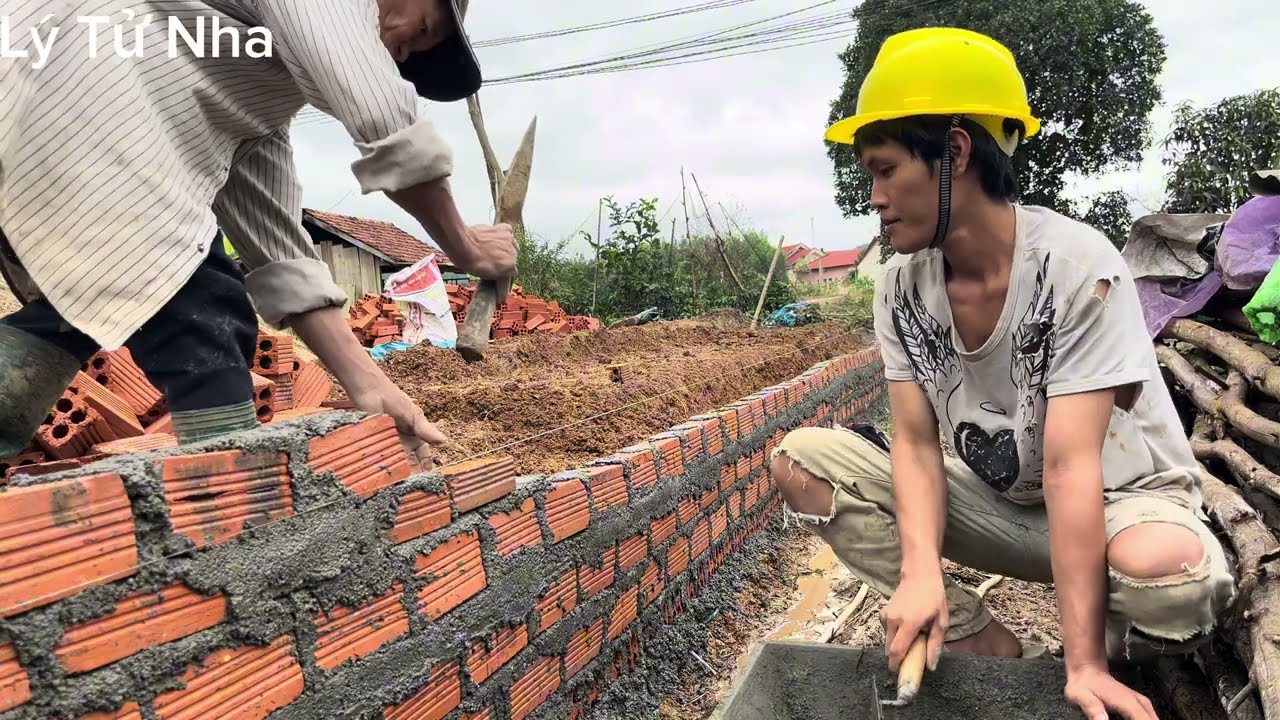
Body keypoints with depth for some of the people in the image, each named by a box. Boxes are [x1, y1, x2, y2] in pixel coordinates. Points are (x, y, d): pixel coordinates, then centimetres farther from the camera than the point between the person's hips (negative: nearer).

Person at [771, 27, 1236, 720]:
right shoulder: (900, 286, -10)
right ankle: (983, 647, -7)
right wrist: (922, 570, -29)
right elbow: (916, 442, -12)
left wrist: (1084, 664, -29)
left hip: (1118, 497, -4)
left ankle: (1107, 658, -1)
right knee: (800, 461, -13)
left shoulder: (1077, 267, -24)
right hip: (995, 501, 4)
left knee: (1168, 570, -39)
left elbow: (1069, 466, -30)